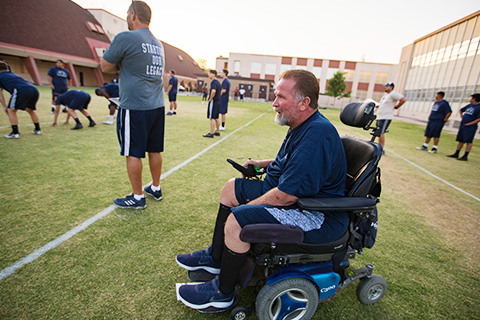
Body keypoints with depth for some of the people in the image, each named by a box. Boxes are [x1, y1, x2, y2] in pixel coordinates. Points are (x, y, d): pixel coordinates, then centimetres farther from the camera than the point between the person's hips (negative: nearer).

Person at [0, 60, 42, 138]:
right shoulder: (12, 74, 35)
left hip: (21, 90, -6)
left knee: (11, 110, 10)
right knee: (30, 110, 26)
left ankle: (15, 133, 5)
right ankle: (38, 129, 28)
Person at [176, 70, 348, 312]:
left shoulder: (317, 135, -26)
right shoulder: (302, 126, 8)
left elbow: (287, 195, -30)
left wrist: (245, 208, -17)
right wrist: (262, 163, 13)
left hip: (317, 217, -10)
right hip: (293, 193, 11)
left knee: (236, 221, -25)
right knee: (231, 188, 10)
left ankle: (222, 293, 4)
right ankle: (216, 257, 22)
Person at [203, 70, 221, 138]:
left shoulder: (213, 82, -15)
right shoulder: (218, 82, 15)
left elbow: (213, 91, -32)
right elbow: (221, 90, 28)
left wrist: (210, 98, -19)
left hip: (213, 101, -9)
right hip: (218, 101, 9)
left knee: (212, 118, -7)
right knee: (216, 118, 15)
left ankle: (211, 133, -5)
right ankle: (217, 132, 22)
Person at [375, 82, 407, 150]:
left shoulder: (393, 94, -9)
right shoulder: (385, 94, 18)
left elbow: (403, 99, -17)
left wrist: (396, 107, -8)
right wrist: (379, 106, 13)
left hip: (386, 117, -10)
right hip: (379, 117, 10)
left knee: (381, 133, -14)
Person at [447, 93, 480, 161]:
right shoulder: (469, 105, 11)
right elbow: (461, 110, 29)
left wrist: (469, 124, -17)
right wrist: (462, 117, 17)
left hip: (470, 127, -7)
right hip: (462, 125, 7)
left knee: (469, 142, -4)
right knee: (460, 141, 12)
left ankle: (465, 156, -1)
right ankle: (456, 154, 20)